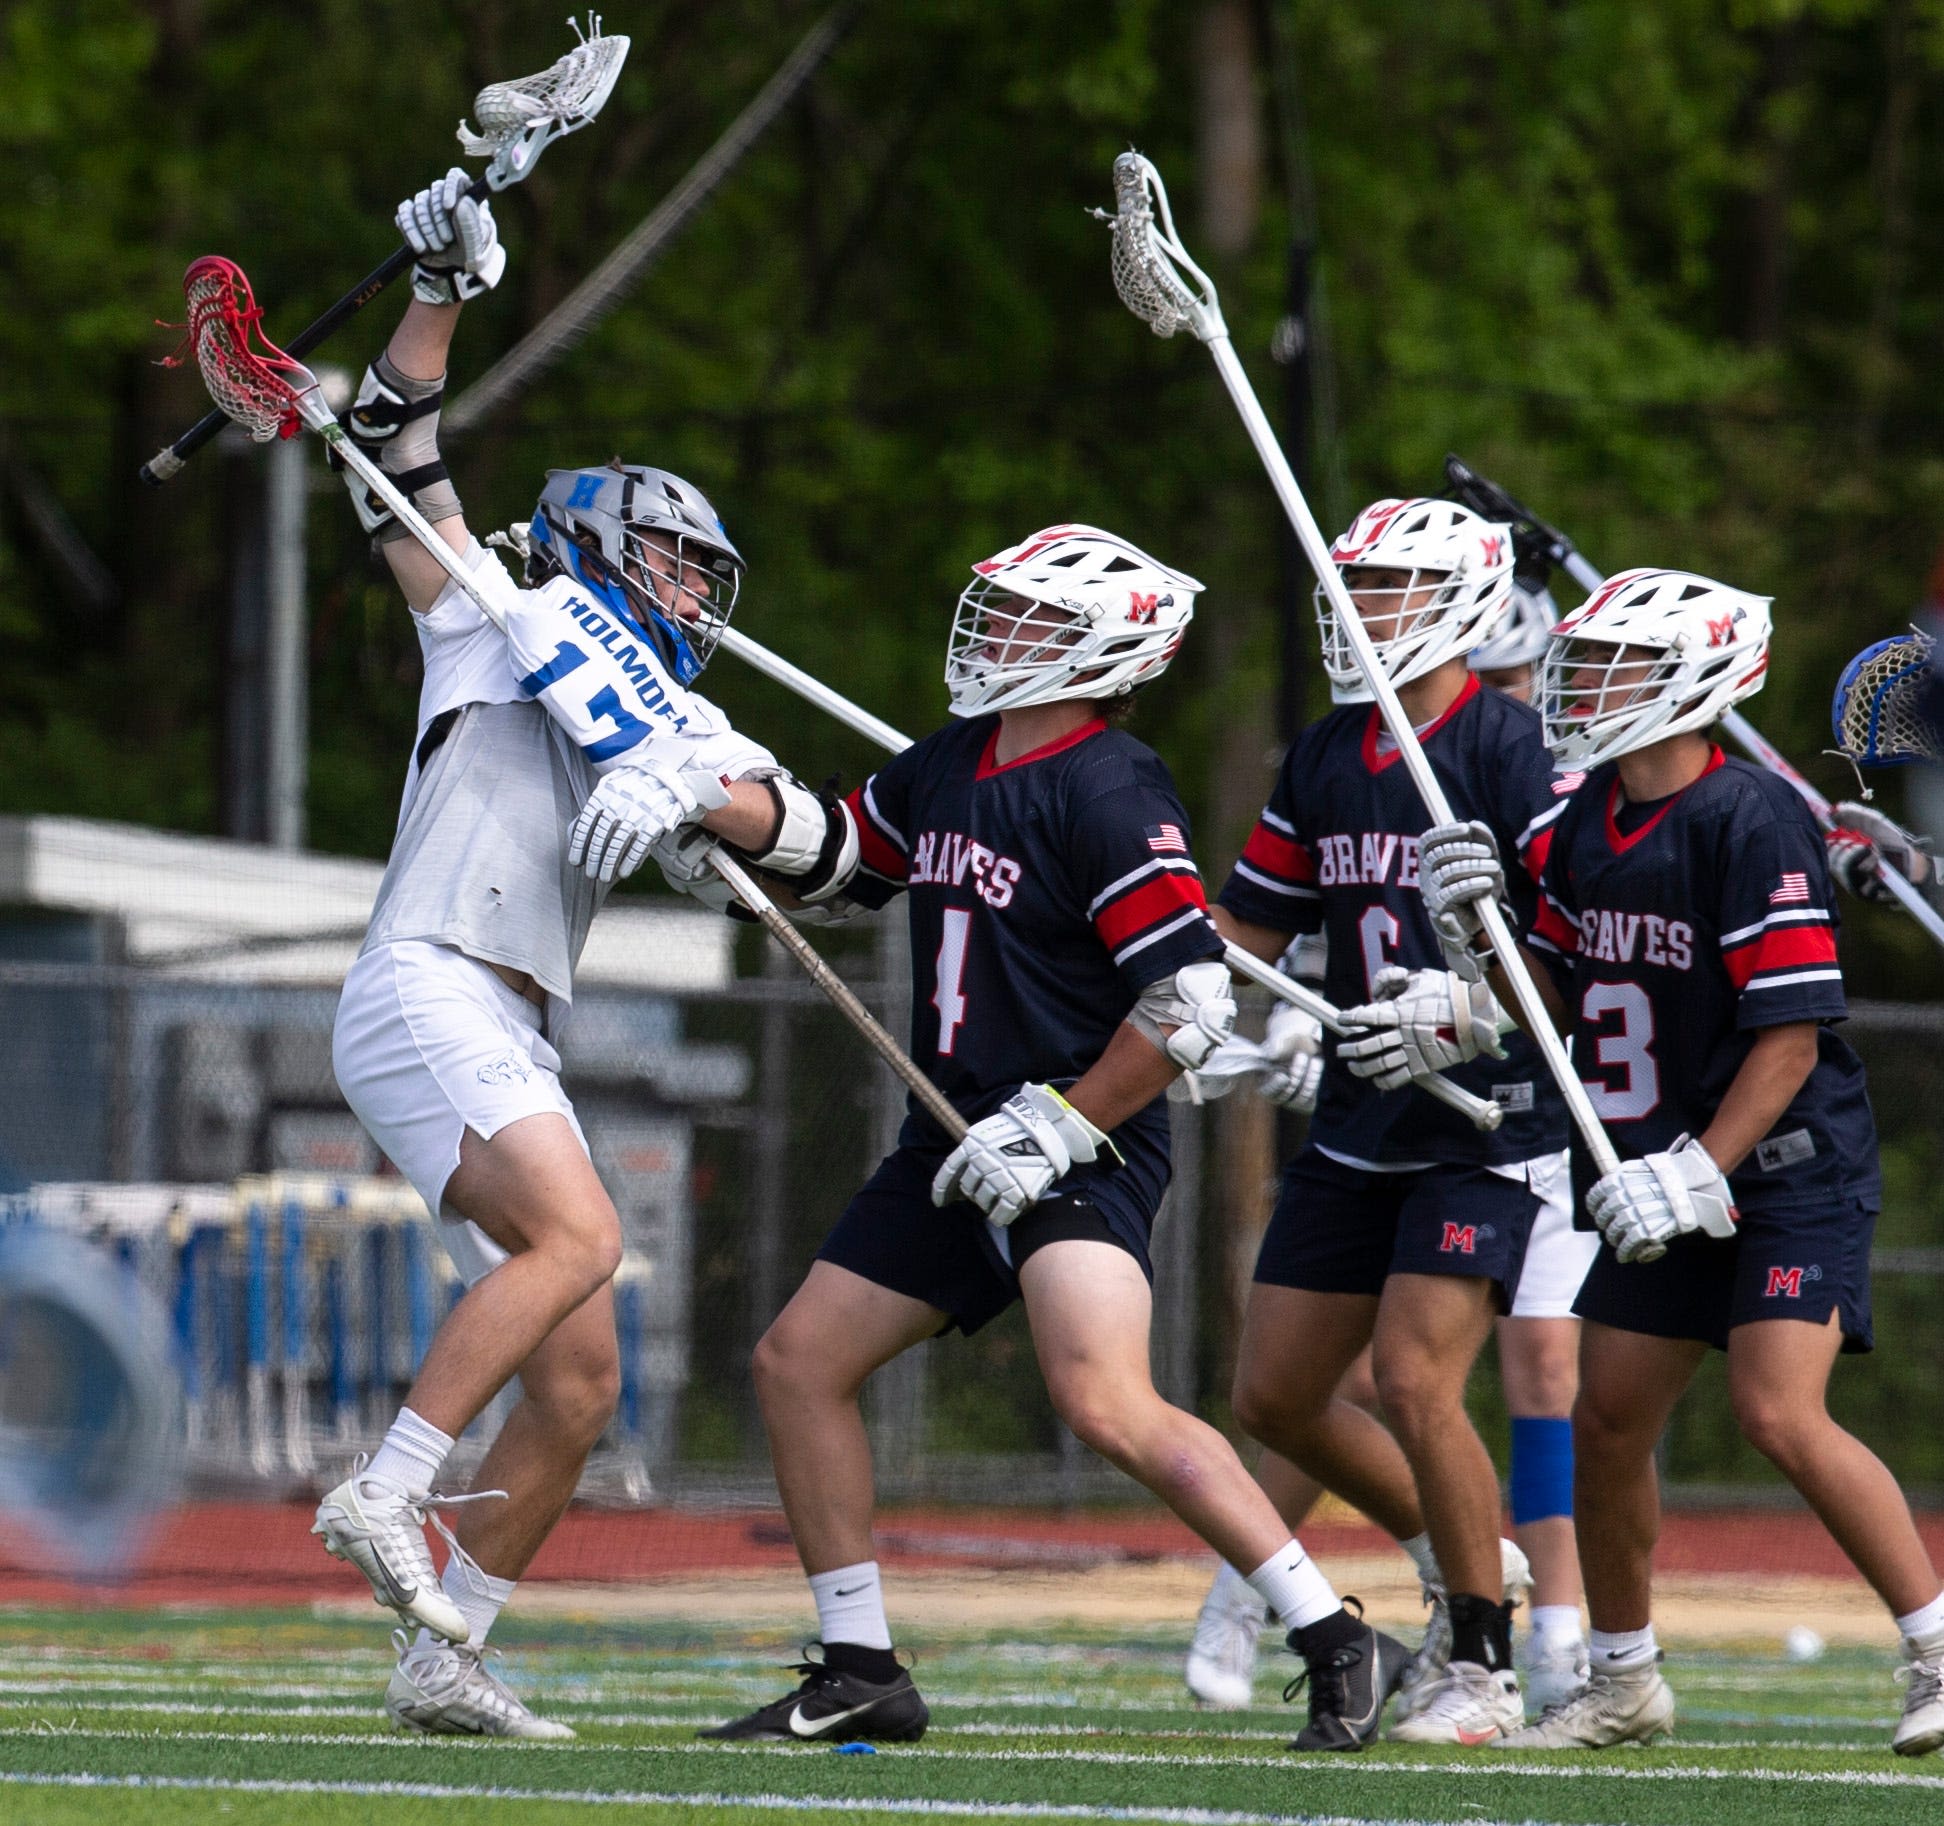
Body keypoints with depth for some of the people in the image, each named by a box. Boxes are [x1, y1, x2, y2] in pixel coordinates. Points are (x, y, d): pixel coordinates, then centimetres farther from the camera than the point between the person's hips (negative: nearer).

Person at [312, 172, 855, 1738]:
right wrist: (444, 291, -8)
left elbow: (819, 836, 3)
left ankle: (443, 1661, 8)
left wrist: (689, 789, -17)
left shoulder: (676, 729, 23)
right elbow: (399, 465, 2)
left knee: (580, 1387, 3)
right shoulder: (505, 626, 11)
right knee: (579, 1235, -29)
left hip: (516, 1047, 8)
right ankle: (385, 1494, -32)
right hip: (427, 989, -8)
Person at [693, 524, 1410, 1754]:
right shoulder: (943, 772, 12)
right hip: (965, 1143, 10)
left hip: (1082, 1146, -10)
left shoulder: (1109, 795, -16)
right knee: (800, 1363, 9)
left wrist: (1055, 1130, -20)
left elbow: (1194, 1003, -21)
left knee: (1108, 1407, -25)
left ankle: (1337, 1643, -17)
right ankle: (860, 1672, 16)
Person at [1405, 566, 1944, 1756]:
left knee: (1781, 1416, -20)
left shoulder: (1750, 820, -18)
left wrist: (1702, 1173, -25)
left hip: (1792, 1167, -8)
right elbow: (1562, 1003, 15)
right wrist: (1482, 932, -3)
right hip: (1669, 1177, 8)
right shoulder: (1590, 818, 8)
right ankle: (1625, 1684, 24)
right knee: (1607, 1423, 8)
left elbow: (1792, 1034, -20)